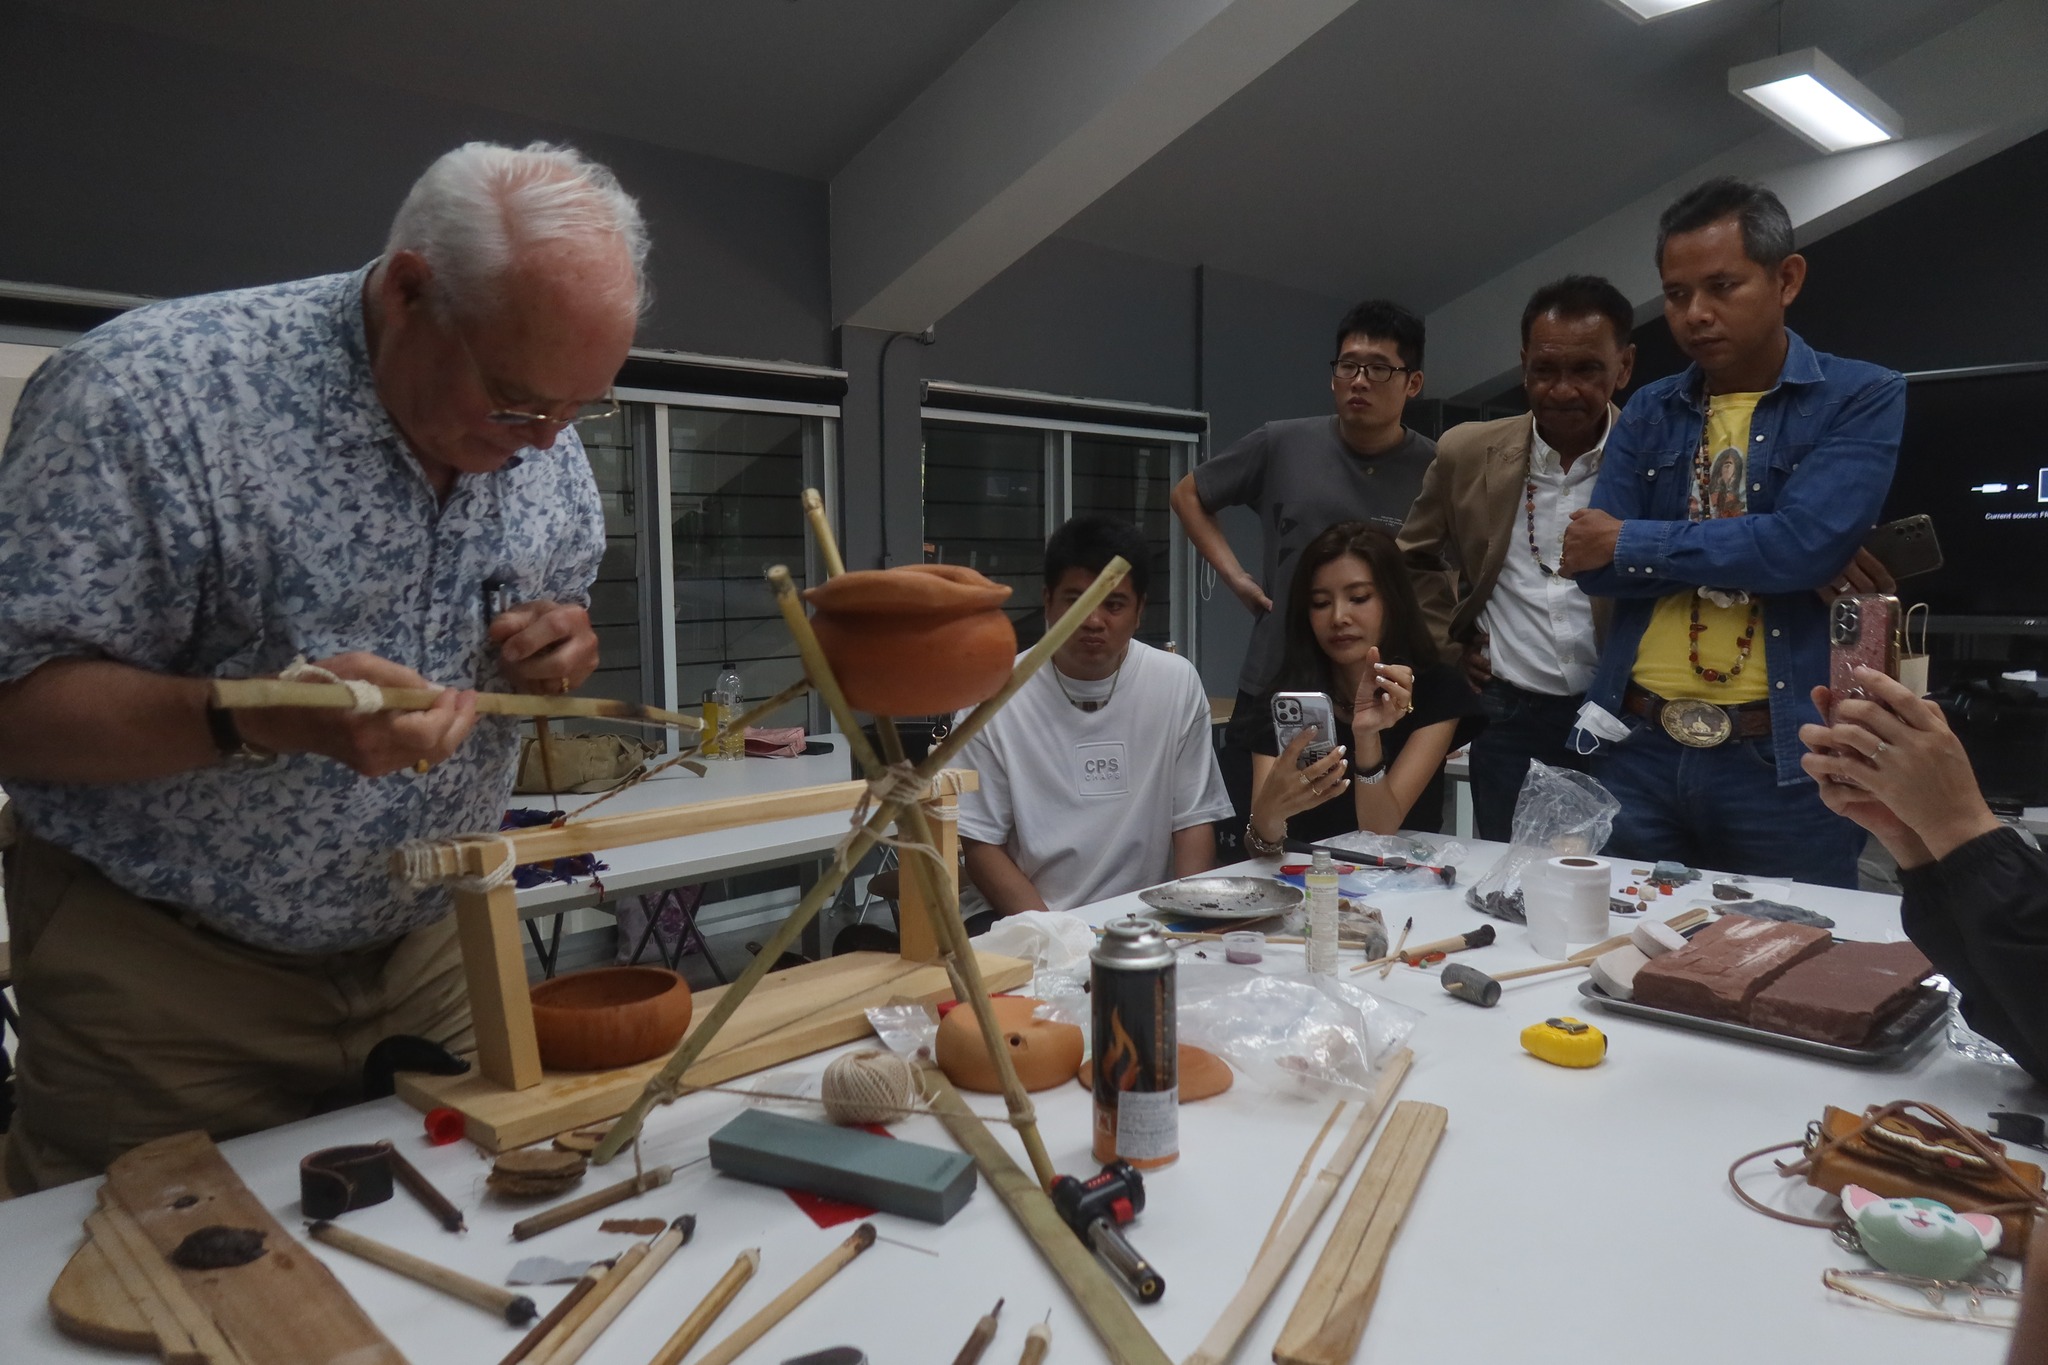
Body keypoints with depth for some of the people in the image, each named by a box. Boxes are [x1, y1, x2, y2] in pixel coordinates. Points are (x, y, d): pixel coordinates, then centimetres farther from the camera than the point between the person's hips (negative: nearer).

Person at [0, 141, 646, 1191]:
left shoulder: (545, 443, -3)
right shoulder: (153, 391, -21)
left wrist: (563, 655, -12)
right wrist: (267, 718, -36)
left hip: (429, 959, 5)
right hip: (164, 979, -4)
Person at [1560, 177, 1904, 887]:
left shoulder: (1863, 399, 0)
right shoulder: (1648, 414, 10)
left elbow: (1803, 544, -17)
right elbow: (1595, 569, -2)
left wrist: (1630, 543, -8)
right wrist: (1754, 552, -11)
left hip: (1782, 760, -3)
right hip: (1636, 750, 3)